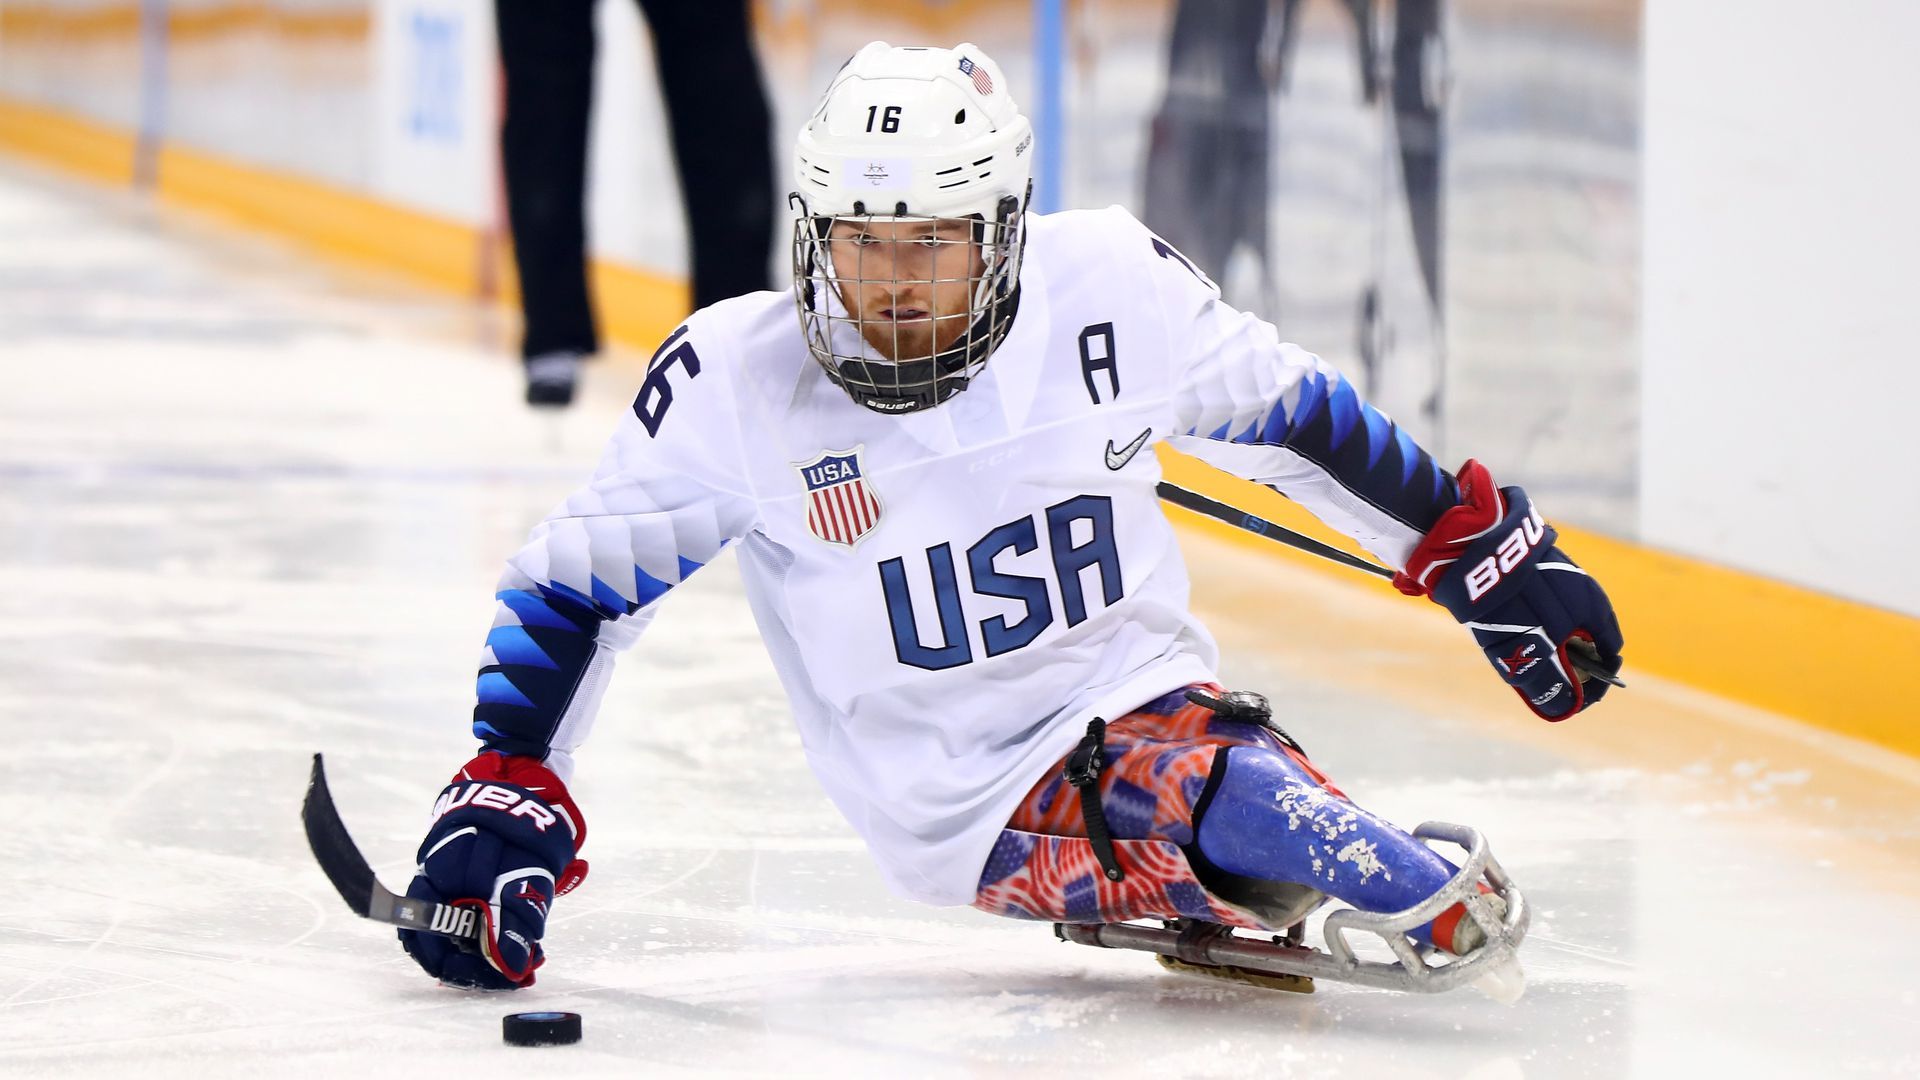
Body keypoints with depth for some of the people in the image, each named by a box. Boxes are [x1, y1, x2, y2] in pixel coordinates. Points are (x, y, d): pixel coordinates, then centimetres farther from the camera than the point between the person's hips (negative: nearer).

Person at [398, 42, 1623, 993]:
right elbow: (575, 585, -3)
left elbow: (1291, 413, 6)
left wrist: (1482, 547, 9)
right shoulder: (738, 376, -13)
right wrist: (504, 809, -11)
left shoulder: (1110, 285, -10)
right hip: (949, 798, -2)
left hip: (1135, 687, 2)